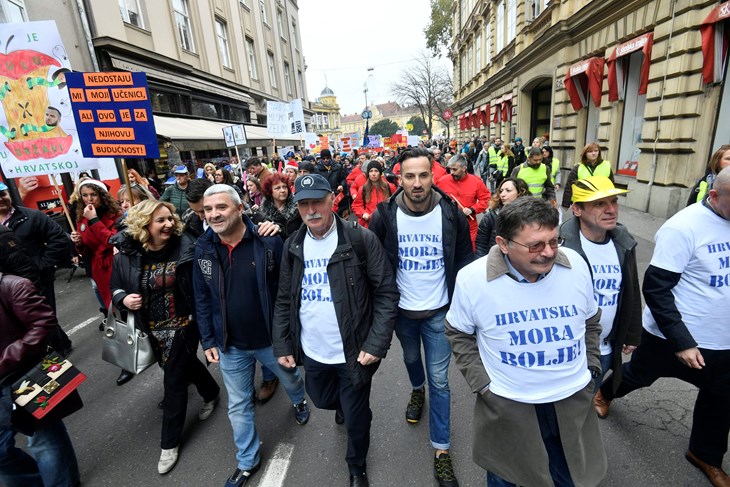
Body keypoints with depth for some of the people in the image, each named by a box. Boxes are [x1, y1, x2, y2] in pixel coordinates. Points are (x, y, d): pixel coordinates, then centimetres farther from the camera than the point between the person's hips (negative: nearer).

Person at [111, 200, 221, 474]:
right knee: (185, 365, 24)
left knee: (174, 381, 5)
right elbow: (116, 288, 7)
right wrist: (124, 299, -15)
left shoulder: (185, 248, -18)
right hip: (153, 330, 4)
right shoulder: (126, 256, -8)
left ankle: (170, 442, 26)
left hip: (182, 326, -4)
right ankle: (211, 393, 54)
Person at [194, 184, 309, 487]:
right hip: (230, 345, 3)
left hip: (272, 339, -2)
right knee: (238, 406, 18)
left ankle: (299, 401, 62)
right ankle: (247, 462, 43)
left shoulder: (268, 242, -20)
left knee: (291, 380, 26)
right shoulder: (203, 249, -8)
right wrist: (208, 340, 3)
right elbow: (202, 299, 2)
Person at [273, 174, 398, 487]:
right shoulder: (293, 246, -2)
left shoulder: (361, 240, -16)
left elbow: (386, 293, -14)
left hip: (353, 351, -4)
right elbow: (284, 300, 6)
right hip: (312, 352, 5)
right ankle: (344, 405, 64)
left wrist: (377, 344, -19)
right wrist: (282, 346, 3)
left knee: (356, 418, 14)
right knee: (323, 400, 27)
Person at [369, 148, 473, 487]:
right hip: (402, 310, 2)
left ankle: (441, 450, 26)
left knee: (439, 380, 7)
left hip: (439, 312, -1)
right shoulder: (385, 215, -13)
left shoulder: (452, 213, -13)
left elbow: (464, 261, -3)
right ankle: (417, 390, 60)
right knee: (411, 359, 27)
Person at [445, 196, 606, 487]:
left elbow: (590, 321, 8)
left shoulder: (576, 265, -11)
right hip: (506, 405, -2)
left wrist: (591, 367, 4)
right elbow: (458, 333, -4)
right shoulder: (472, 280, -20)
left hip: (573, 399, 3)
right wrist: (481, 383, -9)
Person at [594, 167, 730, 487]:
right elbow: (656, 288, -24)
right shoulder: (684, 227, -24)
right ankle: (605, 392, 49)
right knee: (639, 375, 18)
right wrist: (682, 341, -23)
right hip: (672, 337, -6)